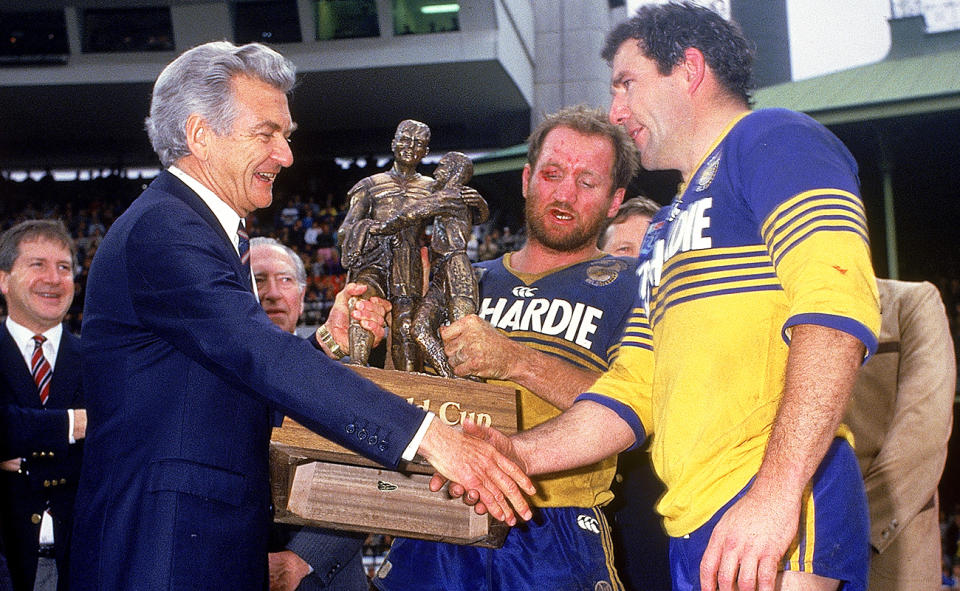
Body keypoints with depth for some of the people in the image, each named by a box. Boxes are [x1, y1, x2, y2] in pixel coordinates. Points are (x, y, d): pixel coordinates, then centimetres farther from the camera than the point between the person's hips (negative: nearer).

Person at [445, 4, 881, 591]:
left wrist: (776, 492, -25)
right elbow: (634, 389, 24)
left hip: (780, 514, -8)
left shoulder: (771, 140, 0)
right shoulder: (666, 227, 28)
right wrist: (518, 454, 8)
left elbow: (834, 305, -16)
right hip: (694, 528, 8)